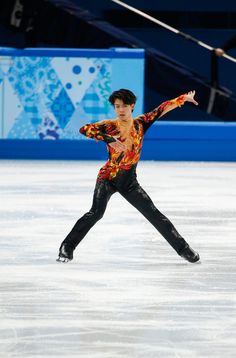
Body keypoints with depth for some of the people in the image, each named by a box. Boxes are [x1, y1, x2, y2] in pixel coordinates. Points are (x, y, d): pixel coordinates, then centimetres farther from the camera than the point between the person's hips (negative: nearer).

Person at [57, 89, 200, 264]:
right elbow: (84, 129, -23)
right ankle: (67, 248, -13)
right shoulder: (110, 126, -9)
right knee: (96, 212, -21)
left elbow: (162, 109, 6)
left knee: (154, 214, 3)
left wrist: (184, 98, 7)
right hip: (108, 177, -3)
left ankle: (183, 248, 12)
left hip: (129, 182, 3)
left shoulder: (140, 124, 1)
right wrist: (109, 139, -33)